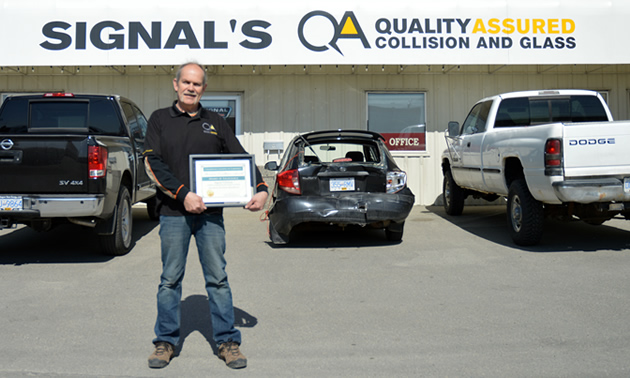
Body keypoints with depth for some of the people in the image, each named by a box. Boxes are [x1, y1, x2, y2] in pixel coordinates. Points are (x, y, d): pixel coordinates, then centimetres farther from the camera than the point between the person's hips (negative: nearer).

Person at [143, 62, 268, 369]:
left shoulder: (215, 123, 13)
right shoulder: (159, 120, 7)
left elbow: (241, 158, 12)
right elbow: (153, 164, -3)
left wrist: (260, 188, -5)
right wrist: (183, 194, -15)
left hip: (210, 212, 1)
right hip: (173, 211, -1)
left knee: (218, 278, 4)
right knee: (170, 280, 6)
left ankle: (228, 342, 12)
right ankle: (165, 342, 19)